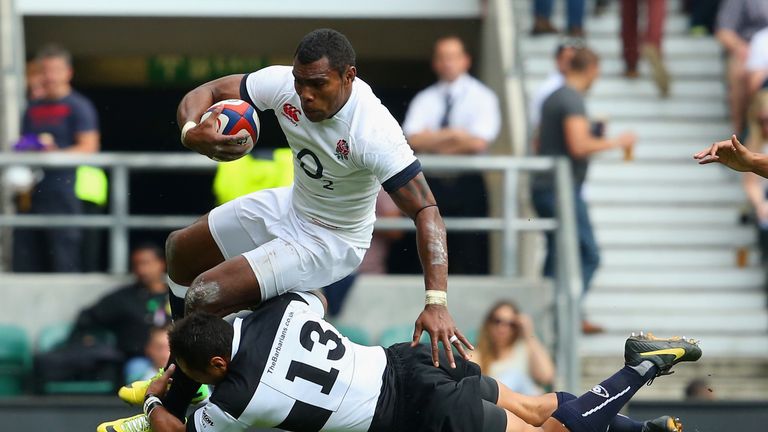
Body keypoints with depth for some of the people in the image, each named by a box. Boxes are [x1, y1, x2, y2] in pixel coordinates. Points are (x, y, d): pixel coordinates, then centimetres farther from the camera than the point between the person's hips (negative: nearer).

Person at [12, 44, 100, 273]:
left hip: (63, 192, -7)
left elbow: (89, 146, -9)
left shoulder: (78, 106, 0)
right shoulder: (32, 108, 20)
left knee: (64, 262, -10)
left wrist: (57, 154, -23)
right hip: (32, 194, 7)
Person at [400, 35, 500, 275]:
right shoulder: (423, 100, 12)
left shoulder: (482, 97, 4)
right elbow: (413, 139, -3)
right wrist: (452, 134, -11)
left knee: (469, 261, -5)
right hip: (430, 183, 2)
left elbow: (478, 142, -10)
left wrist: (432, 139, -5)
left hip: (467, 185, -2)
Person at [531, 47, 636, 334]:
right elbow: (578, 146, -23)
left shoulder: (552, 98, 16)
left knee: (556, 256, 12)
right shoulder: (573, 100, -14)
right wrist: (616, 143, -12)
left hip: (543, 188, 10)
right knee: (587, 254, -7)